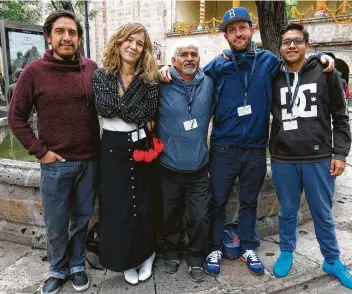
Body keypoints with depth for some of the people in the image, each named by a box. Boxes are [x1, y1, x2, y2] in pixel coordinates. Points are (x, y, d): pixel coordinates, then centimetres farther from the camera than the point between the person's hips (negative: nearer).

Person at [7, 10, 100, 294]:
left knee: (82, 219, 16)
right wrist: (39, 151, -7)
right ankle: (58, 270, 35)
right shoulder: (34, 71, -5)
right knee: (56, 224, 11)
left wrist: (100, 147, 3)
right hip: (56, 164, -2)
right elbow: (16, 117, -1)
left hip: (90, 161, 2)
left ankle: (77, 265, 37)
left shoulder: (92, 68, 0)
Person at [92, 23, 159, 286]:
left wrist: (120, 106, -15)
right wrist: (131, 109, -15)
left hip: (141, 146, 0)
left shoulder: (149, 79, -1)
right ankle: (126, 260, 28)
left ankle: (146, 255, 34)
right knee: (116, 206, 7)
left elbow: (148, 112, -13)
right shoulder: (102, 75, -2)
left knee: (144, 203, 10)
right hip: (113, 148, 0)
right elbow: (104, 108, -18)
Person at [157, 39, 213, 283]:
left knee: (199, 218, 6)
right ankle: (172, 253, 40)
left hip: (199, 167, 2)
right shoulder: (163, 85, -8)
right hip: (169, 166, -1)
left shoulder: (208, 84, 2)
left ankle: (197, 259, 30)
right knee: (170, 216, 16)